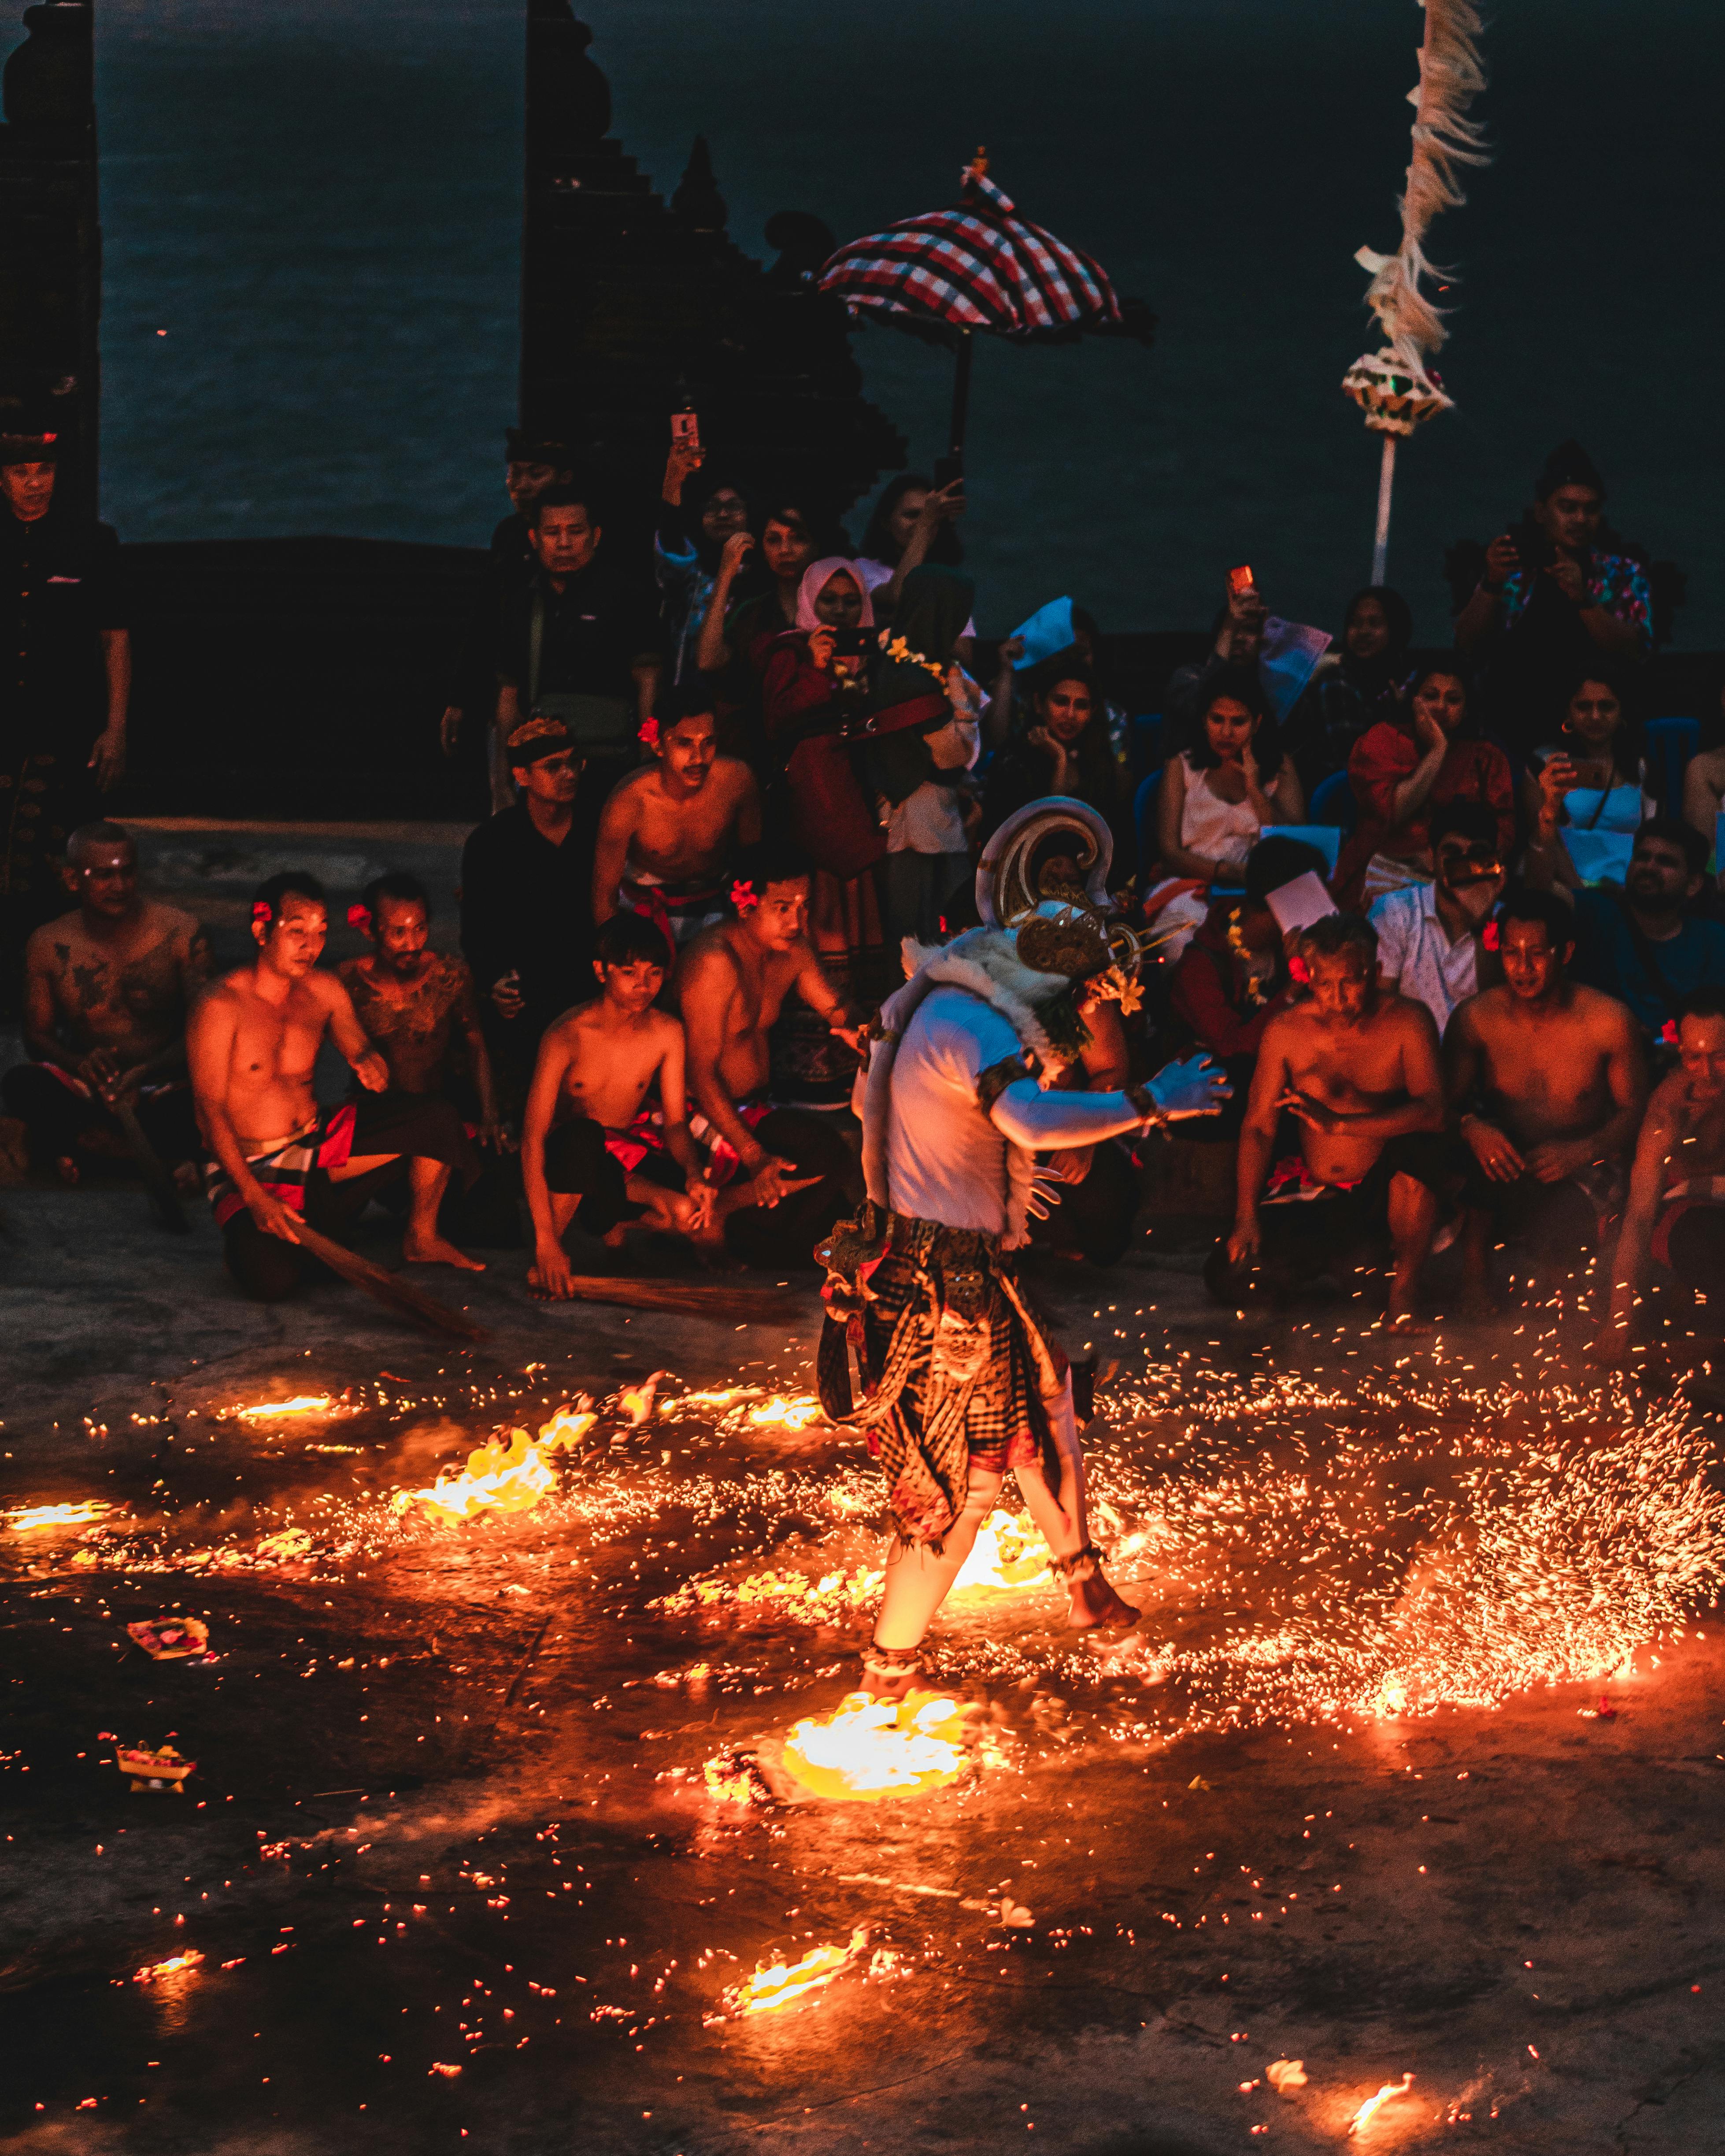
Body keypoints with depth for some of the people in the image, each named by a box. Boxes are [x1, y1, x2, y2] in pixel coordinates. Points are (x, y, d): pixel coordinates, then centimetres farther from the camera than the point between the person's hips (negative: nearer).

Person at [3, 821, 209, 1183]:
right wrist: (79, 1064, -19)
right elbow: (37, 1034, 5)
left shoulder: (180, 933, -6)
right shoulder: (47, 946, 0)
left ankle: (81, 1143, -15)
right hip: (87, 1091, 2)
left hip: (162, 1086, -2)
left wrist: (144, 1073, -26)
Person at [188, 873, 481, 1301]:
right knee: (272, 1279, -33)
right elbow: (211, 1110, -20)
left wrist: (372, 1065, -18)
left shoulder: (324, 991, 3)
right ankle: (247, 1233, 5)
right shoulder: (221, 1006, -17)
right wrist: (255, 1198, -28)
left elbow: (361, 1051, 11)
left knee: (436, 1116, -11)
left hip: (319, 1145, 6)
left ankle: (421, 1239, 9)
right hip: (248, 1168, -6)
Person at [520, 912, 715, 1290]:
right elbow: (533, 1138, -25)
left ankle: (612, 1219, 6)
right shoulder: (567, 1036, -21)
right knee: (584, 1134, -41)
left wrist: (694, 1172, -25)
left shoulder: (666, 1033, -7)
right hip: (564, 1155, -4)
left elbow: (676, 1121, 0)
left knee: (690, 1212, -27)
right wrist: (546, 1241, -32)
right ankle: (545, 1256, -21)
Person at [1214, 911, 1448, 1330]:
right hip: (1316, 1197, 3)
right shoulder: (1286, 1031, -5)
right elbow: (1259, 1127, -1)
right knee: (1228, 1278, -16)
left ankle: (1404, 1291, -18)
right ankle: (1347, 1249, 17)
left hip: (1386, 1188, -3)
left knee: (1420, 1147, -38)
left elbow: (1432, 1111, -26)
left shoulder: (1407, 1021, -12)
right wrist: (1247, 1218, -13)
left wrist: (1340, 1123, -36)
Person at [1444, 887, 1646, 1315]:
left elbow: (1634, 1110, 0)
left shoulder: (1610, 1021, -8)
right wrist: (1471, 1127, -23)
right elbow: (1448, 1100, 2)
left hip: (1586, 1166, -1)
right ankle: (1475, 1282, -10)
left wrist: (1580, 1152, -19)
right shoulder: (1475, 1018, -4)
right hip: (1504, 1163, 1)